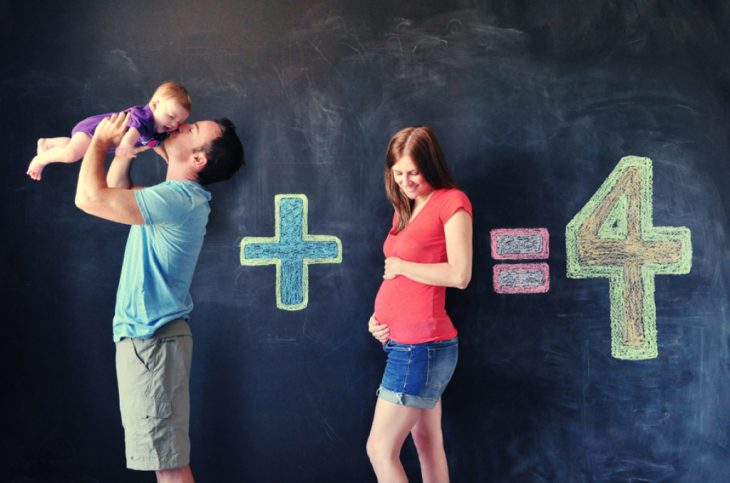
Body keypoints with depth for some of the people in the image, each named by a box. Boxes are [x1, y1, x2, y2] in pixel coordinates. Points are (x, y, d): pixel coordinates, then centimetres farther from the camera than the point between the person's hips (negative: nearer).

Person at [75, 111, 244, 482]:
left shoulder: (179, 198, -19)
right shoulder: (176, 196, 13)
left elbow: (91, 197, -23)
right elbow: (114, 190, 25)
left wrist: (100, 140, -7)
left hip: (151, 338, -10)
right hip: (147, 334, 10)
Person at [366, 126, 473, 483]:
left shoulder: (452, 201, -8)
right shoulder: (404, 208, 16)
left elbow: (459, 275, -18)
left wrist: (399, 265, -8)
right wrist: (376, 317, 2)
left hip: (422, 344, -8)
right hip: (404, 342, 8)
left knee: (380, 449, -6)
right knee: (427, 444, 12)